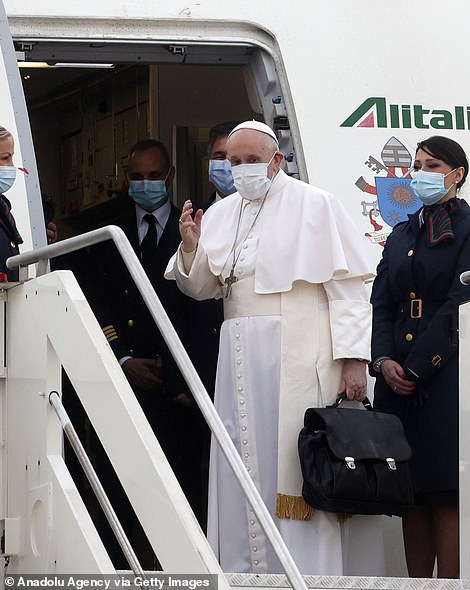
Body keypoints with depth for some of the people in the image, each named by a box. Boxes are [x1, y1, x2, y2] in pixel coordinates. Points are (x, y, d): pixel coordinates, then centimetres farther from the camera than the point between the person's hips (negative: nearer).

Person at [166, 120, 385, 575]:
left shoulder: (314, 205, 0)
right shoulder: (220, 214, 15)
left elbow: (346, 285, -5)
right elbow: (201, 288, 17)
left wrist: (353, 358, -14)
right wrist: (191, 249, -4)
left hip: (299, 355, -5)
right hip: (240, 359, 5)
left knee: (298, 463, -9)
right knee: (244, 464, 2)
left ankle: (308, 574, -8)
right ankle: (246, 568, 6)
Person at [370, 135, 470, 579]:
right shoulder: (401, 235, 20)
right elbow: (382, 304, 14)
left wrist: (417, 367, -11)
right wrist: (384, 360, -3)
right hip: (398, 377, 6)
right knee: (412, 493, 5)